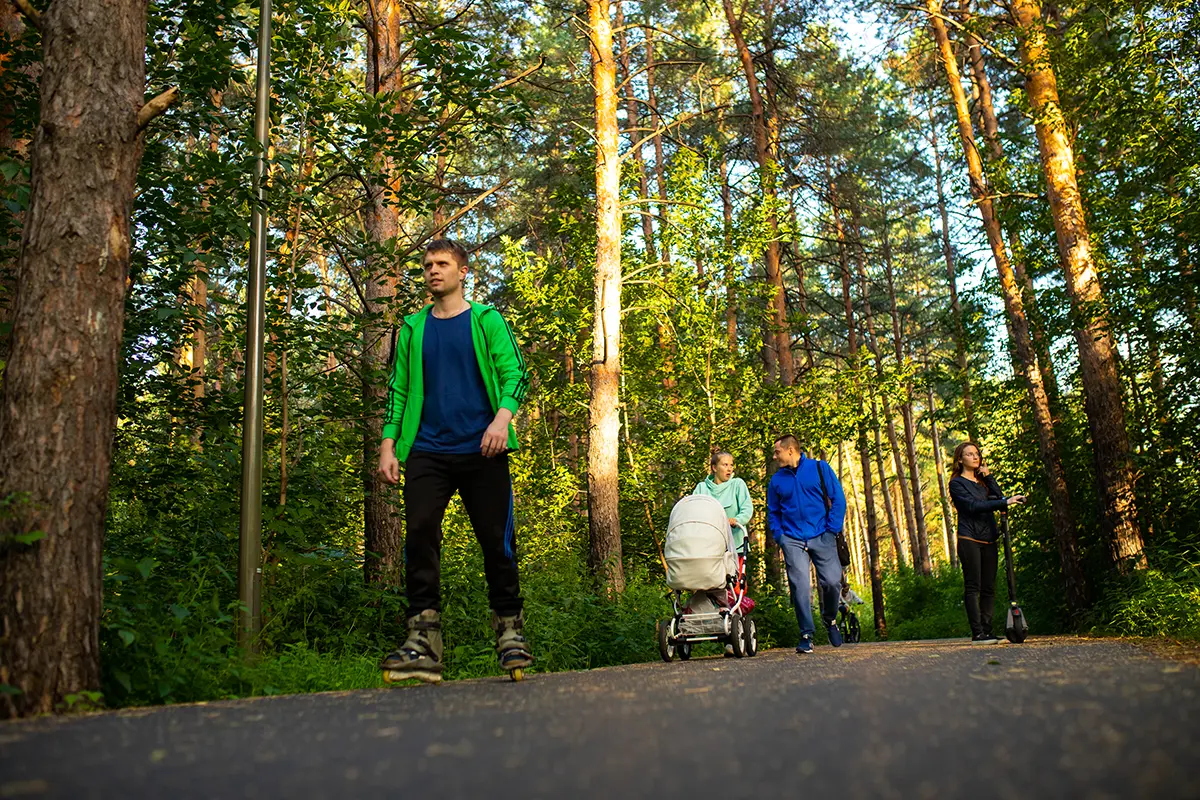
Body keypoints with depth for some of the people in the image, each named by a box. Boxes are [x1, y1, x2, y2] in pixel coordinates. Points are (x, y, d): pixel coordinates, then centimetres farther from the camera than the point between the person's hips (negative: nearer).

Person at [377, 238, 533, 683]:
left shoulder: (486, 320, 9)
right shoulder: (413, 328, 17)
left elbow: (514, 373, 1)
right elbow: (398, 388, 16)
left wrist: (503, 417, -18)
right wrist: (389, 444, 6)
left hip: (481, 449, -2)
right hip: (427, 451, 2)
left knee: (496, 540, -1)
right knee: (420, 536, -9)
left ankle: (510, 632, 11)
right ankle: (423, 643, -7)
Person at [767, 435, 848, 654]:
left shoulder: (820, 468, 4)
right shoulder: (776, 480, 11)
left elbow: (838, 498, 3)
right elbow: (773, 512, 19)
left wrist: (832, 529, -6)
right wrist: (778, 535, 3)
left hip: (822, 537, -1)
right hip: (793, 540, 2)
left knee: (832, 581, -8)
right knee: (800, 585, -10)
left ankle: (830, 620, 21)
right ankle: (806, 635, -1)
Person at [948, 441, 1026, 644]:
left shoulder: (983, 481, 20)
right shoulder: (957, 483, -1)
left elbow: (999, 498, 5)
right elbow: (974, 506, -16)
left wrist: (988, 477, 2)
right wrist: (1006, 502, -22)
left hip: (989, 540, 6)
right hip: (969, 540, -6)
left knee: (989, 588, 4)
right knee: (973, 587, -8)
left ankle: (987, 630, 7)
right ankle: (977, 633, -9)